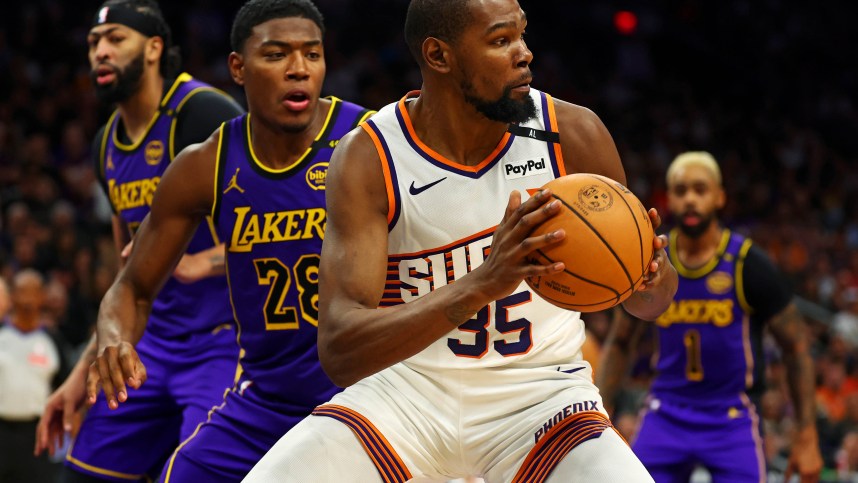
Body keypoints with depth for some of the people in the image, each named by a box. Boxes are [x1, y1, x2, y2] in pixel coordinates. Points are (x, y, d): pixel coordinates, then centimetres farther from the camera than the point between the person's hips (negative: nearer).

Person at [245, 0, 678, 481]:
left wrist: (653, 279, -22)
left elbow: (645, 303, 5)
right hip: (409, 385, 0)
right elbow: (338, 351, -24)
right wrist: (483, 284, -38)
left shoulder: (573, 135, -7)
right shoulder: (369, 157, -13)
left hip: (540, 392, 1)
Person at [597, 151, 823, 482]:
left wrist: (806, 437, -6)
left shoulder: (748, 265, -10)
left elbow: (796, 347, -4)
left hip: (733, 419, -3)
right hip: (666, 415, 3)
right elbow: (620, 344, 12)